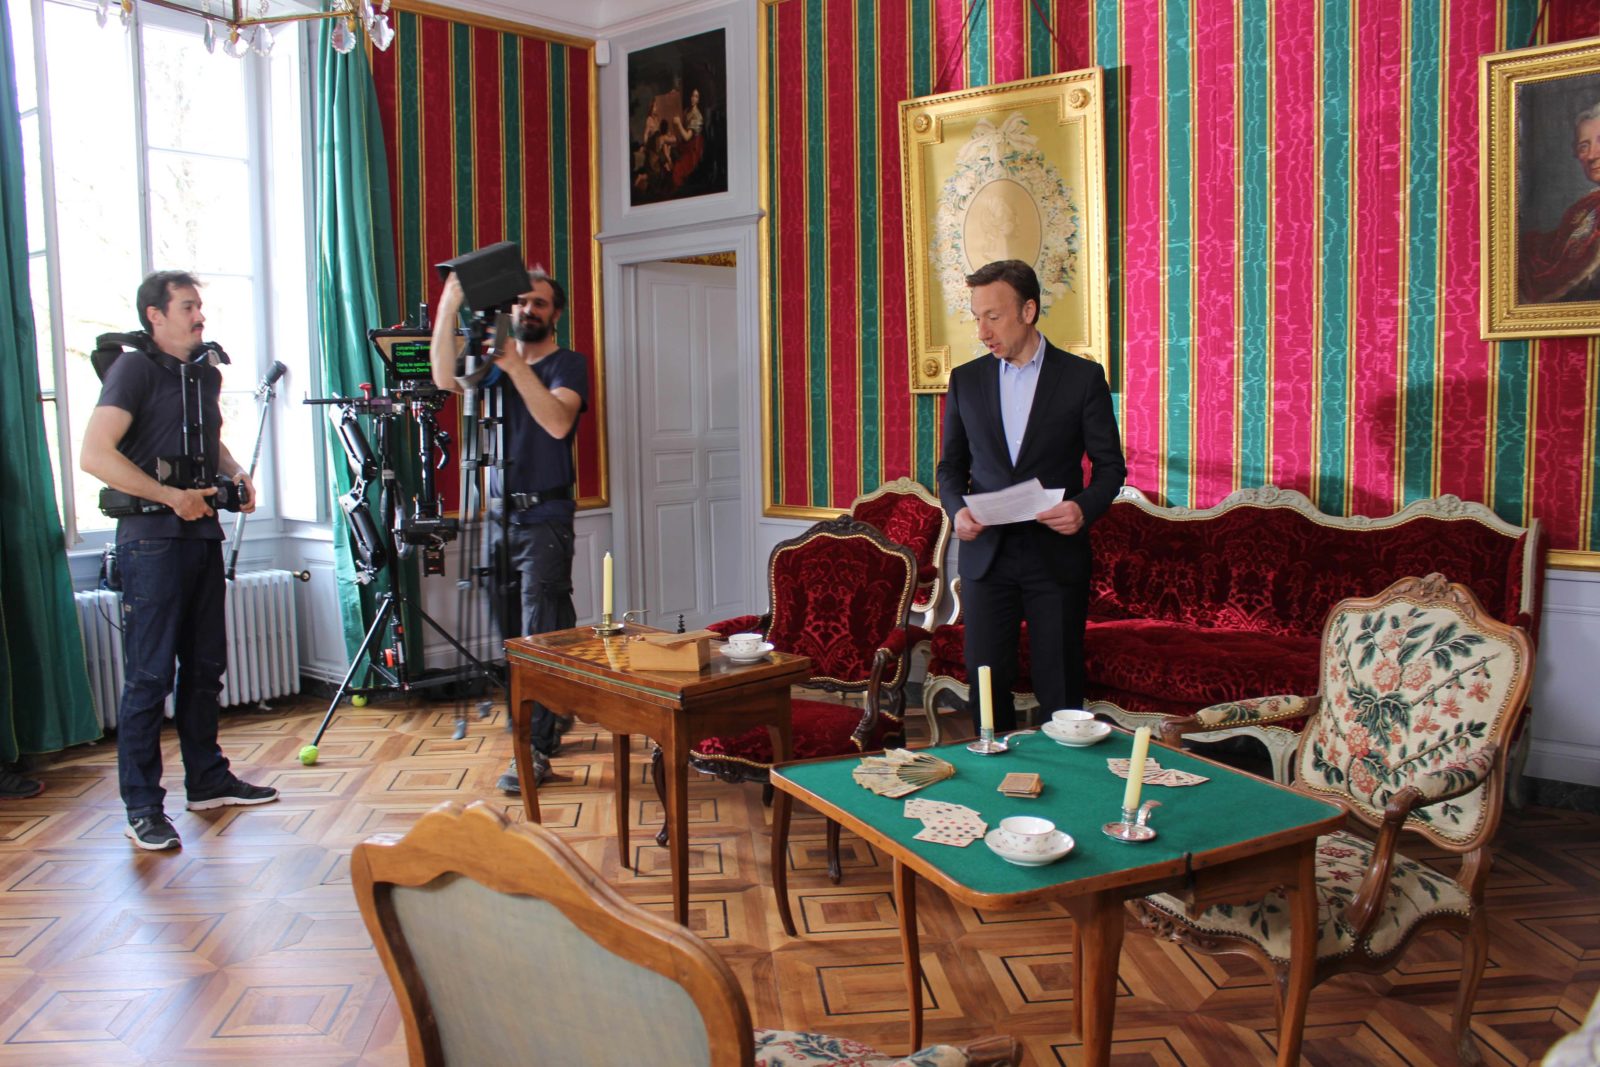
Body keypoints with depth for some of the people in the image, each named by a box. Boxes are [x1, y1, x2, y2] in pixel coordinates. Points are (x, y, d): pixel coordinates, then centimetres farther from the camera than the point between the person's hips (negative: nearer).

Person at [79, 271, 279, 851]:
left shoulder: (207, 373, 15)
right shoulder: (134, 369, -8)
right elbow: (95, 455, -18)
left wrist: (237, 474, 9)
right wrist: (172, 496, -19)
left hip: (203, 535, 8)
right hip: (152, 541, -7)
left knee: (205, 666, 14)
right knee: (149, 676, -3)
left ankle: (208, 781, 27)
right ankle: (142, 809, 5)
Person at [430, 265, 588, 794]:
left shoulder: (568, 364, -1)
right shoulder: (495, 363, 14)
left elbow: (558, 422, -21)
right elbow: (445, 379, -6)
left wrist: (515, 366, -28)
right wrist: (448, 307, -14)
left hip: (545, 517, -6)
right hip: (501, 514, 6)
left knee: (540, 635, -10)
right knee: (511, 633, 11)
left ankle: (535, 750, -9)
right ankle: (553, 716, 28)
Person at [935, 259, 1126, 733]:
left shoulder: (1082, 377, -1)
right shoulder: (966, 380, 7)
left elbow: (1110, 465, 3)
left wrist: (1085, 508, -17)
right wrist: (957, 509, -7)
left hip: (1057, 556, -2)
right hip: (986, 554, 2)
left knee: (1060, 690, 4)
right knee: (985, 680, 5)